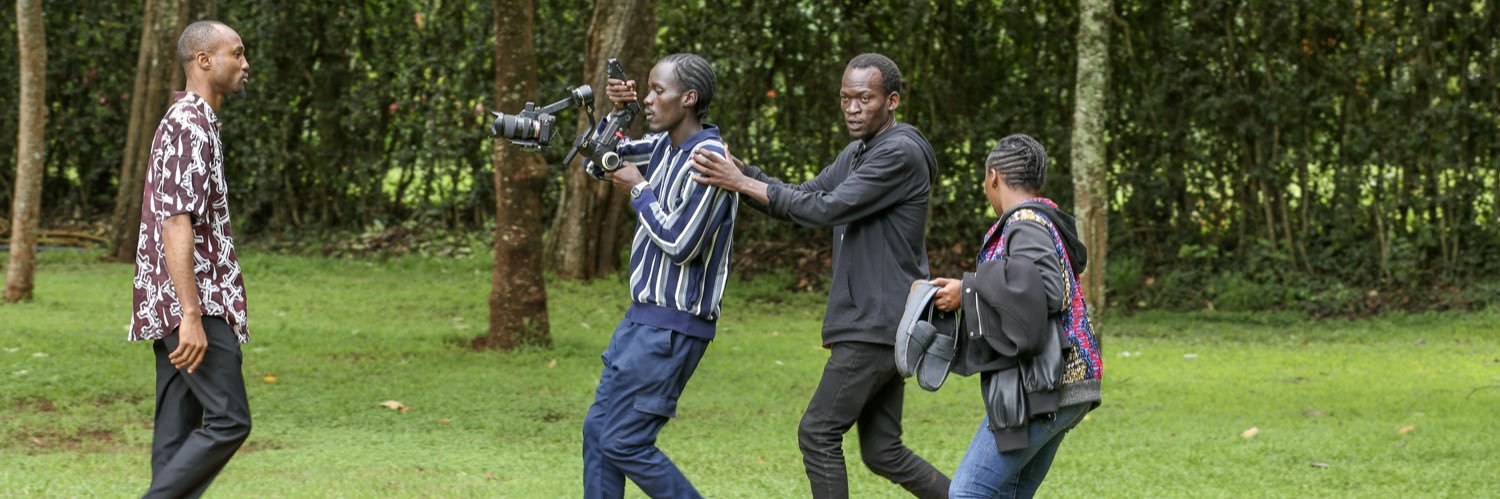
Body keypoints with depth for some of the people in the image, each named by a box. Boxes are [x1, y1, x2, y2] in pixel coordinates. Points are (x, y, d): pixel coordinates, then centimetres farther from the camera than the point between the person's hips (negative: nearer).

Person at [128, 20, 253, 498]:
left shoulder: (192, 122, 19)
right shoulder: (191, 126, -14)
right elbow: (177, 224, -22)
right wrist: (192, 316, -26)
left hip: (177, 307, 10)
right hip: (193, 303, -10)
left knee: (180, 431, 7)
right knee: (228, 421, -11)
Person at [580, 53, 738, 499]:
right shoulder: (664, 145, 8)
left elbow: (681, 244, -23)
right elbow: (597, 165, 20)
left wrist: (639, 189, -11)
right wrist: (615, 115, 3)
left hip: (673, 324, -9)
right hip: (644, 314, 9)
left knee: (625, 442, -8)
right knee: (598, 431, 10)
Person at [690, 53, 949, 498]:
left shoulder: (901, 153, -14)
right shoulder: (858, 153, 16)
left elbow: (827, 209, -21)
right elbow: (803, 198, 14)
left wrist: (743, 184, -18)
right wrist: (738, 170, -2)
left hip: (878, 326, -9)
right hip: (871, 323, 9)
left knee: (818, 433, -6)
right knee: (883, 452, 9)